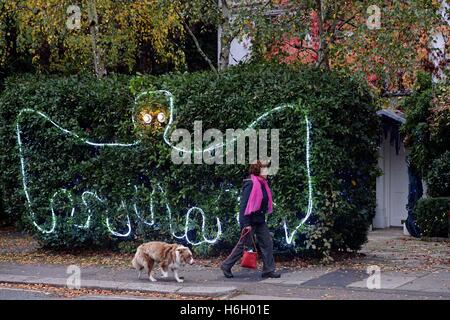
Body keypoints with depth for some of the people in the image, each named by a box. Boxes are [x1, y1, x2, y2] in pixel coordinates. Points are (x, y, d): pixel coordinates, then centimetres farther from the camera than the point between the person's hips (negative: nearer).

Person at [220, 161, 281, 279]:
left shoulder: (262, 184, 8)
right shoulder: (250, 184, -18)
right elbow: (244, 205, -21)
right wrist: (245, 224, -24)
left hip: (260, 220, 9)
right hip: (251, 221, -9)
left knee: (267, 243, 5)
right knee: (243, 245, 2)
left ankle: (269, 270, 10)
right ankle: (226, 266, 16)